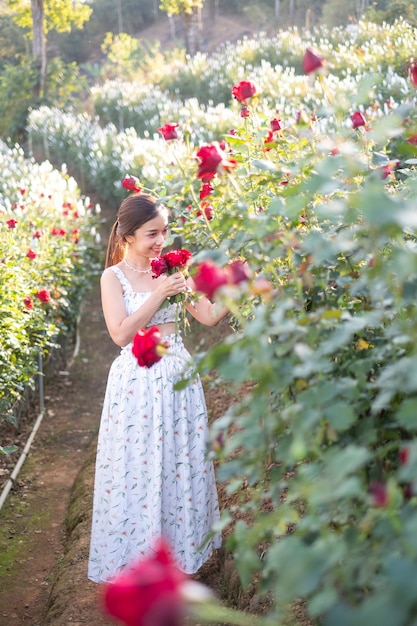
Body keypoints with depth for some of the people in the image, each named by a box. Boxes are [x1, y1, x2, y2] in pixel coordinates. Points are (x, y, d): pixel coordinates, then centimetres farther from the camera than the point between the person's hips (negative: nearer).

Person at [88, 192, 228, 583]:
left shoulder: (172, 269, 5)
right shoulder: (114, 277, -5)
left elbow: (210, 317, 3)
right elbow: (121, 334, -15)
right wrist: (159, 294, -18)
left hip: (177, 375, 4)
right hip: (138, 379, -4)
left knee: (183, 461, 12)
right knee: (139, 467, 5)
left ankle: (179, 544, 32)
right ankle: (138, 554, 23)